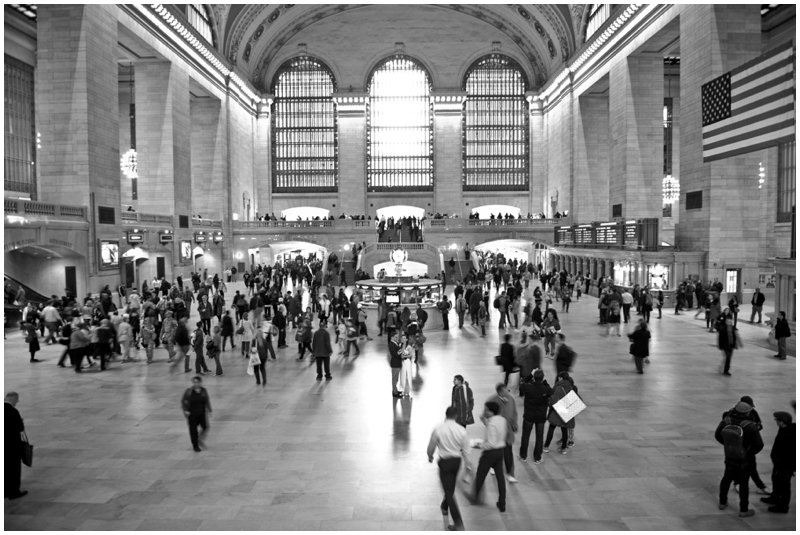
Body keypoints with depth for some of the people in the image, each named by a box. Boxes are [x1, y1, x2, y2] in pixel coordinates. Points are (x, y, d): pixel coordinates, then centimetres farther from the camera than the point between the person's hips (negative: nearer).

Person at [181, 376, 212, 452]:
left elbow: (207, 401, 5)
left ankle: (200, 439, 31)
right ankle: (195, 445, 27)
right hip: (192, 414, -2)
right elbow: (183, 401, -2)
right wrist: (185, 410, -11)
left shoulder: (204, 391, -3)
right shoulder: (189, 391, -11)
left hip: (202, 413, 2)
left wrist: (209, 411, 3)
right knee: (193, 430, 6)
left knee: (206, 428, 0)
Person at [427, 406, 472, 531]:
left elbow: (431, 446, -2)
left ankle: (459, 524, -4)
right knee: (451, 487, 28)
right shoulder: (461, 430, -10)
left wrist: (430, 456, 19)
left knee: (449, 491, 0)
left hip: (445, 461, -4)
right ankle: (445, 506, 51)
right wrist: (467, 465, 10)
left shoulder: (438, 429, -16)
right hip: (457, 460, 4)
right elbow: (466, 449, -2)